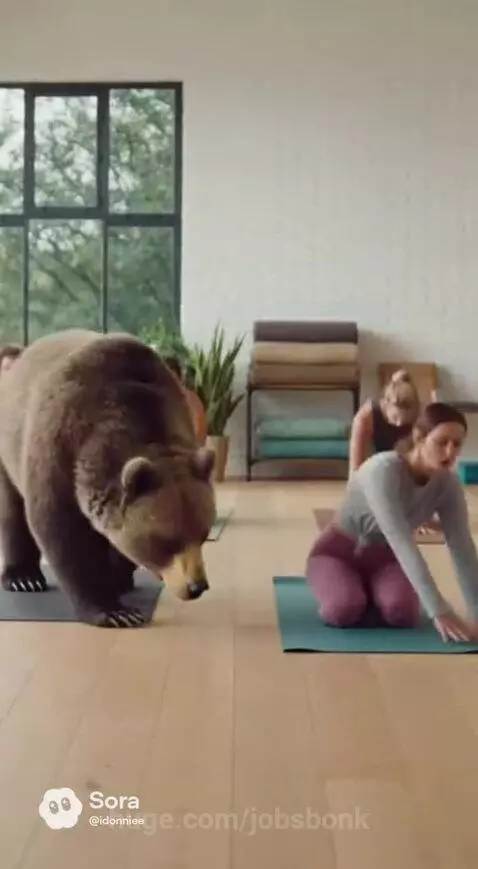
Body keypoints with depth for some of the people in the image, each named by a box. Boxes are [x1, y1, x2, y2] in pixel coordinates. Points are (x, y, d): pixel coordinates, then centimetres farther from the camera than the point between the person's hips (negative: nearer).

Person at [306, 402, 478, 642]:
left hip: (382, 556, 4)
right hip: (338, 551, -4)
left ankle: (370, 591, 8)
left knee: (403, 612, -29)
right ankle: (344, 588, 4)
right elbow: (403, 543, -42)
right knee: (344, 610, -35)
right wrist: (439, 611, -47)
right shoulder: (383, 471, -34)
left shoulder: (448, 485, -15)